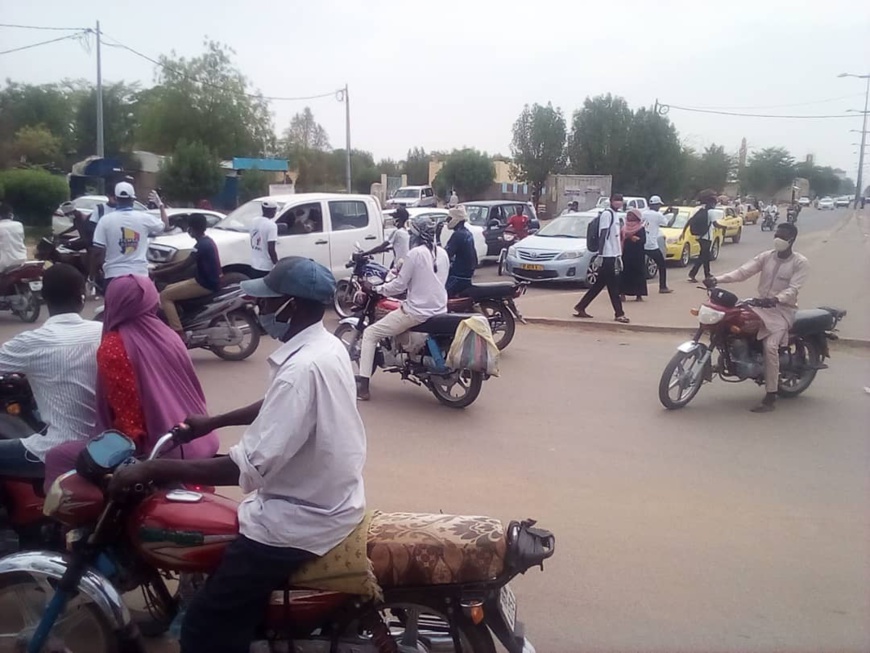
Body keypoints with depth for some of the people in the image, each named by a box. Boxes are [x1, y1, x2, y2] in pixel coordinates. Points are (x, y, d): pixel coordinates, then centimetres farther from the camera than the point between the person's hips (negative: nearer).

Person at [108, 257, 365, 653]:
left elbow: (250, 467, -32)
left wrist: (157, 468, -25)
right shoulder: (326, 346, 2)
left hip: (301, 520, -10)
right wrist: (213, 423, 21)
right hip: (328, 499, 10)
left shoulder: (302, 368, -29)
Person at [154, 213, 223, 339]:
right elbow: (188, 263, 22)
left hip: (205, 285, -10)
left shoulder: (201, 245, -20)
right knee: (168, 289, 18)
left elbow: (182, 267, -22)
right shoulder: (207, 241, 12)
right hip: (206, 281, 10)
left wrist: (156, 273, -15)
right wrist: (164, 267, 17)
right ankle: (169, 324, 21)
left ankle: (178, 333, -17)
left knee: (165, 296, -10)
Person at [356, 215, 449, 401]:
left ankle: (363, 386, -2)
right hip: (439, 311, 8)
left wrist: (376, 289, 2)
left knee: (370, 334, 3)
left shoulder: (415, 253, -14)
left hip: (417, 312, -8)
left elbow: (399, 285, -12)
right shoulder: (442, 253, 8)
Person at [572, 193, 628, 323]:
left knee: (599, 284, 10)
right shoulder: (607, 214, -10)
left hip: (613, 255, 9)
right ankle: (619, 314, 1)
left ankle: (580, 308, 14)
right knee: (613, 286, -4)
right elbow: (603, 235, -16)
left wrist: (619, 255, 23)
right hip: (608, 256, -9)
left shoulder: (615, 215, 18)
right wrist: (600, 255, -20)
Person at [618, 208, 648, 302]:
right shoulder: (624, 228, 11)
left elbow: (643, 240, -9)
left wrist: (637, 239, -26)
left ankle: (639, 295, 5)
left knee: (638, 274, -1)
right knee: (624, 273, -2)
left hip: (637, 255, -2)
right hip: (626, 254, 2)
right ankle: (622, 294, 1)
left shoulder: (641, 229, 2)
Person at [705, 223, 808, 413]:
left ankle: (771, 398, -20)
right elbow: (743, 271, -5)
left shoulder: (800, 263, -7)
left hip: (783, 310, -6)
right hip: (761, 305, 6)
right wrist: (718, 279, -21)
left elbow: (793, 289, -19)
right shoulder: (766, 256, 6)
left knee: (770, 346, -26)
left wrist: (776, 299, -40)